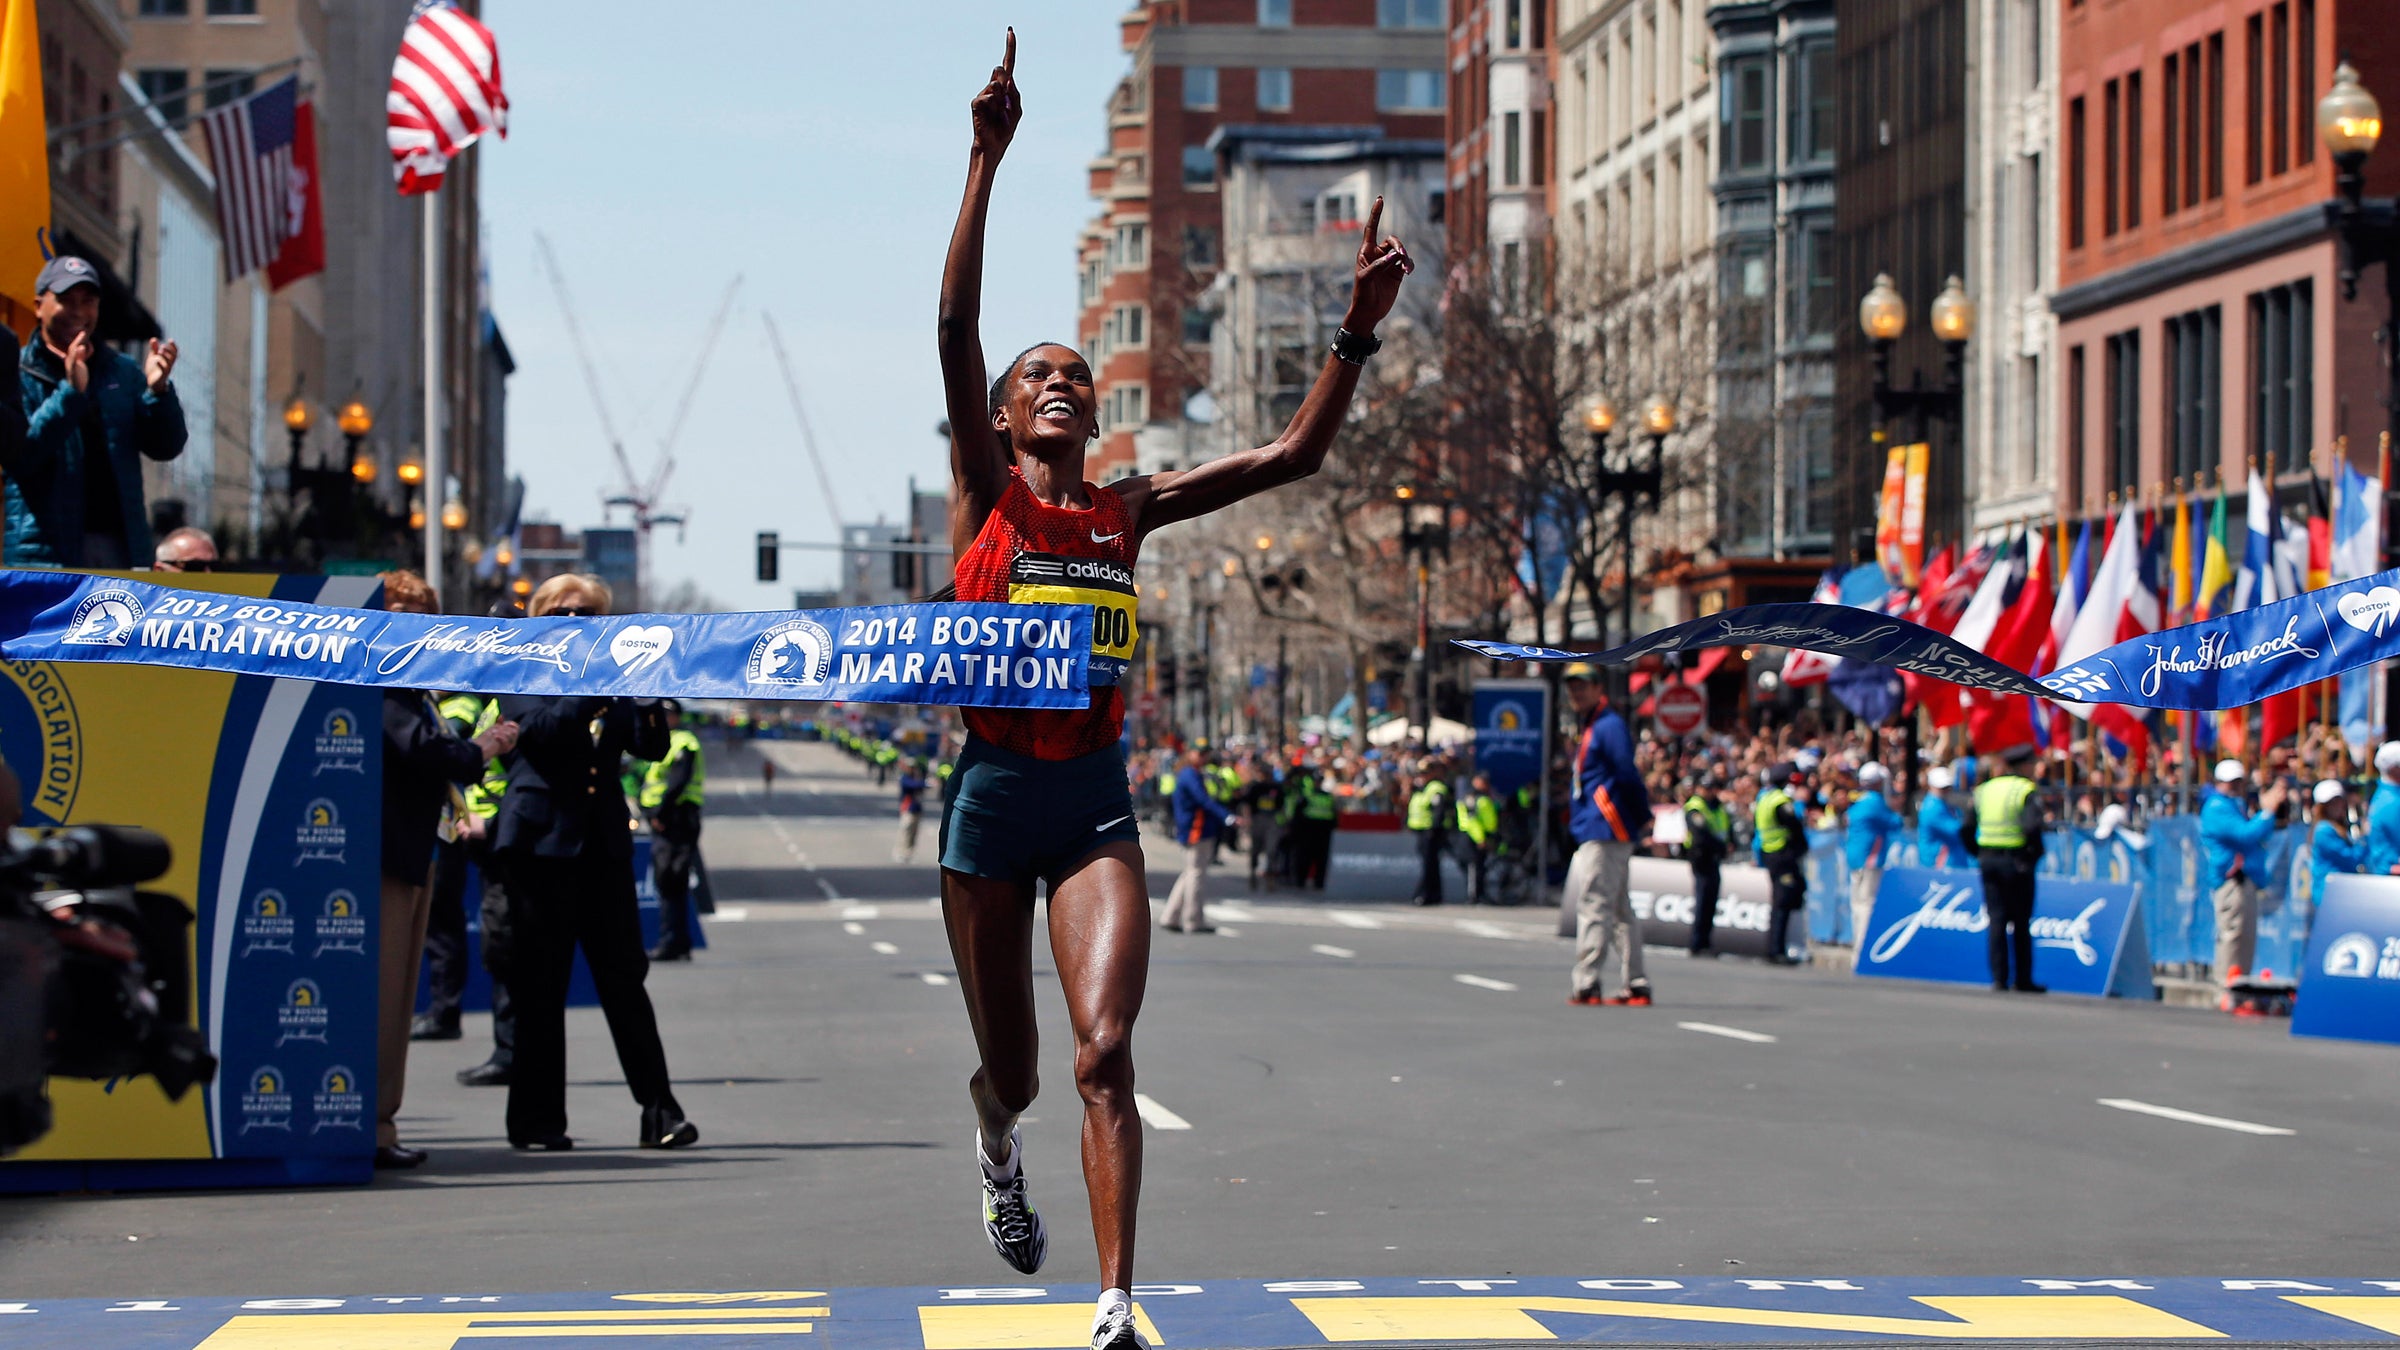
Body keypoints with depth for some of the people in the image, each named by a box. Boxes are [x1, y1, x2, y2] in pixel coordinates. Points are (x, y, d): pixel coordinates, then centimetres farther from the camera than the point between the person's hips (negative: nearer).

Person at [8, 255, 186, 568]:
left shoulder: (124, 371, 14)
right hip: (46, 551, -4)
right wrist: (70, 392, -22)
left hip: (119, 548, 4)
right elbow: (16, 457, -12)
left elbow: (165, 447, 6)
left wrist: (158, 390, -13)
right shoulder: (16, 374, 2)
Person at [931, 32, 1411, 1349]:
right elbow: (954, 328, -12)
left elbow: (1292, 454, 8)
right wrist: (985, 162, -19)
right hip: (992, 793, -1)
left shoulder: (1130, 507, 9)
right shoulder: (984, 493, 0)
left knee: (1105, 1054, -15)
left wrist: (1357, 332, -2)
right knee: (1013, 1068, 11)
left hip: (1095, 796, 1)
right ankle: (997, 1150, 49)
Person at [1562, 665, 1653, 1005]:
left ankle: (1586, 985, -13)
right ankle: (1635, 986, 12)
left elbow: (1627, 773, -17)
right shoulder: (1591, 729, 21)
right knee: (1619, 910, 10)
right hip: (1593, 833, 11)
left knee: (1593, 904, -11)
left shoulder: (1609, 726, -10)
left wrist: (1643, 817, -17)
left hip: (1605, 832, -11)